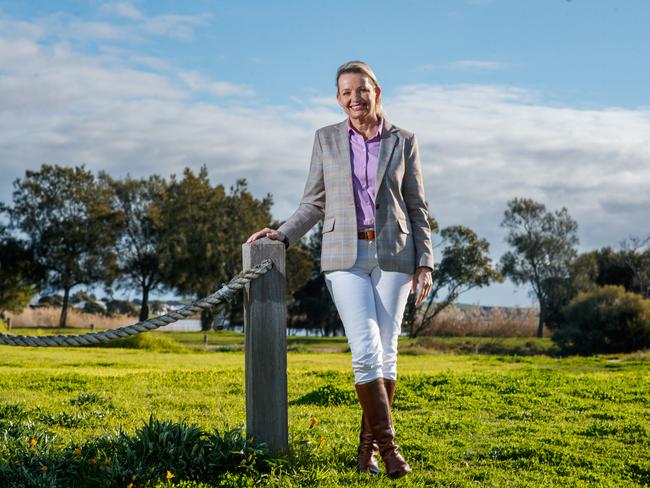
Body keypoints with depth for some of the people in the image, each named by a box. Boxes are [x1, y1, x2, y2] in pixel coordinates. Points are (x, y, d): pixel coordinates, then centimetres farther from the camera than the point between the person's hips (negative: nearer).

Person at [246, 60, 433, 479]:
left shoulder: (403, 141, 5)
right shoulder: (326, 139, 7)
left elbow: (417, 208, 7)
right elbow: (314, 204, 12)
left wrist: (425, 264, 0)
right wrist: (283, 235, -4)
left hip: (393, 255, 1)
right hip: (346, 256, 0)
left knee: (386, 352, 1)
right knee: (366, 352, -13)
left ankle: (368, 448, 13)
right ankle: (389, 445, -7)